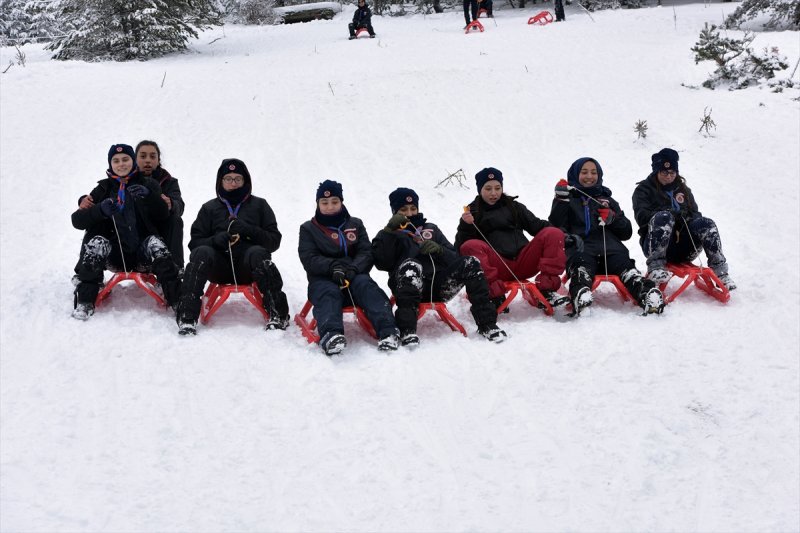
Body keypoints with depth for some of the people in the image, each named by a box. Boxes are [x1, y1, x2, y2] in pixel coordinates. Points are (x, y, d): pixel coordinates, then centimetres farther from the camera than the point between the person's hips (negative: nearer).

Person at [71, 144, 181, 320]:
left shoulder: (148, 184, 10)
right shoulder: (104, 188, 11)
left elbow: (163, 216, -3)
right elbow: (77, 220, 1)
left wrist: (149, 195, -21)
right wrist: (100, 210, -19)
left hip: (142, 253, -1)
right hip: (115, 254, 1)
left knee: (155, 243, -30)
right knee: (97, 243, -27)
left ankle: (178, 300, -33)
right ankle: (85, 302, -25)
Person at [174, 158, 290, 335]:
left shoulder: (259, 205, 17)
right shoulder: (209, 208, 20)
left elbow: (274, 241, 8)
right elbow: (195, 242, 11)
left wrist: (248, 231, -10)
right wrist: (216, 240, -10)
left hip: (249, 267, -1)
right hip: (219, 265, 1)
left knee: (258, 253, -34)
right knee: (201, 253, -30)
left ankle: (277, 314, -34)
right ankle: (187, 317, -35)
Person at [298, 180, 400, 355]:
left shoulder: (355, 224, 22)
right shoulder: (308, 229, 16)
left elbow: (366, 254, 9)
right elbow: (309, 259, 1)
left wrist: (353, 269, -15)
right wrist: (332, 266, -20)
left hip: (354, 276, 2)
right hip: (323, 279, -1)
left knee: (366, 285, -32)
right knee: (328, 294, -36)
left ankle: (387, 330, -52)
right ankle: (330, 334, -64)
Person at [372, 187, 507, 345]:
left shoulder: (431, 229, 29)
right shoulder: (387, 235, 19)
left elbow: (453, 257, 20)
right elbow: (382, 263, -2)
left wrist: (438, 249, -1)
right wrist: (390, 230, -7)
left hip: (439, 287, 4)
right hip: (409, 288, -3)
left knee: (470, 263, -18)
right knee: (411, 265, -36)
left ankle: (487, 324, -23)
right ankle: (406, 330, -46)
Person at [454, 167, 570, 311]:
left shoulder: (513, 206, 24)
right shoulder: (472, 212, 15)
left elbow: (535, 225, 15)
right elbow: (460, 247, 3)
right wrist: (466, 226, -16)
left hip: (523, 263, 3)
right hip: (497, 269, -3)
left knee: (554, 234, -15)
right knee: (470, 246, -29)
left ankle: (547, 291, -24)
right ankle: (495, 295, -34)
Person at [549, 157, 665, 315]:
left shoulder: (607, 199, 34)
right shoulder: (569, 199, 26)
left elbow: (626, 232, 25)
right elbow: (556, 227, 9)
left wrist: (612, 219, 6)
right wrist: (561, 200, -1)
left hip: (610, 248, 2)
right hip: (580, 249, -2)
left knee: (626, 268, -31)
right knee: (581, 272, -38)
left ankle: (651, 295, -56)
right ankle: (581, 302, -66)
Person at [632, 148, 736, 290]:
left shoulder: (683, 189, 26)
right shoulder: (644, 189, 10)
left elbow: (695, 213, 19)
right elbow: (642, 216, -6)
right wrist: (673, 215, -18)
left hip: (682, 248, 4)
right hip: (655, 244, -4)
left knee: (707, 224, -23)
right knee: (663, 217, -35)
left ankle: (720, 271, -25)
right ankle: (655, 267, -42)